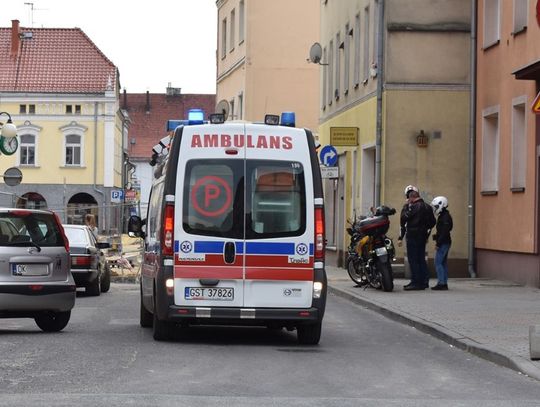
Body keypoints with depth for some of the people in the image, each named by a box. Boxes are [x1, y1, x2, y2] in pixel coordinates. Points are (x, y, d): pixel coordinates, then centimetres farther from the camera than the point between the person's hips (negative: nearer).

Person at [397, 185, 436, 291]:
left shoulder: (413, 207, -14)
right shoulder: (427, 207, 11)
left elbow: (403, 219, -16)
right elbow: (432, 222, 16)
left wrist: (405, 206, -6)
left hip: (412, 237, -8)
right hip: (423, 237, 8)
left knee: (413, 260, -4)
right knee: (421, 259, 14)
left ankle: (416, 283, -5)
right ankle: (424, 281, 16)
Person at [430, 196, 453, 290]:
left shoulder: (445, 217, -16)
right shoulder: (442, 216, 15)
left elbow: (444, 232, -22)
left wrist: (438, 243, -22)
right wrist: (437, 240, 14)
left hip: (443, 243, -10)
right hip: (444, 243, 10)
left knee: (438, 262, -10)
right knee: (443, 263, 11)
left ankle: (441, 283, -11)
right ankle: (444, 283, 14)